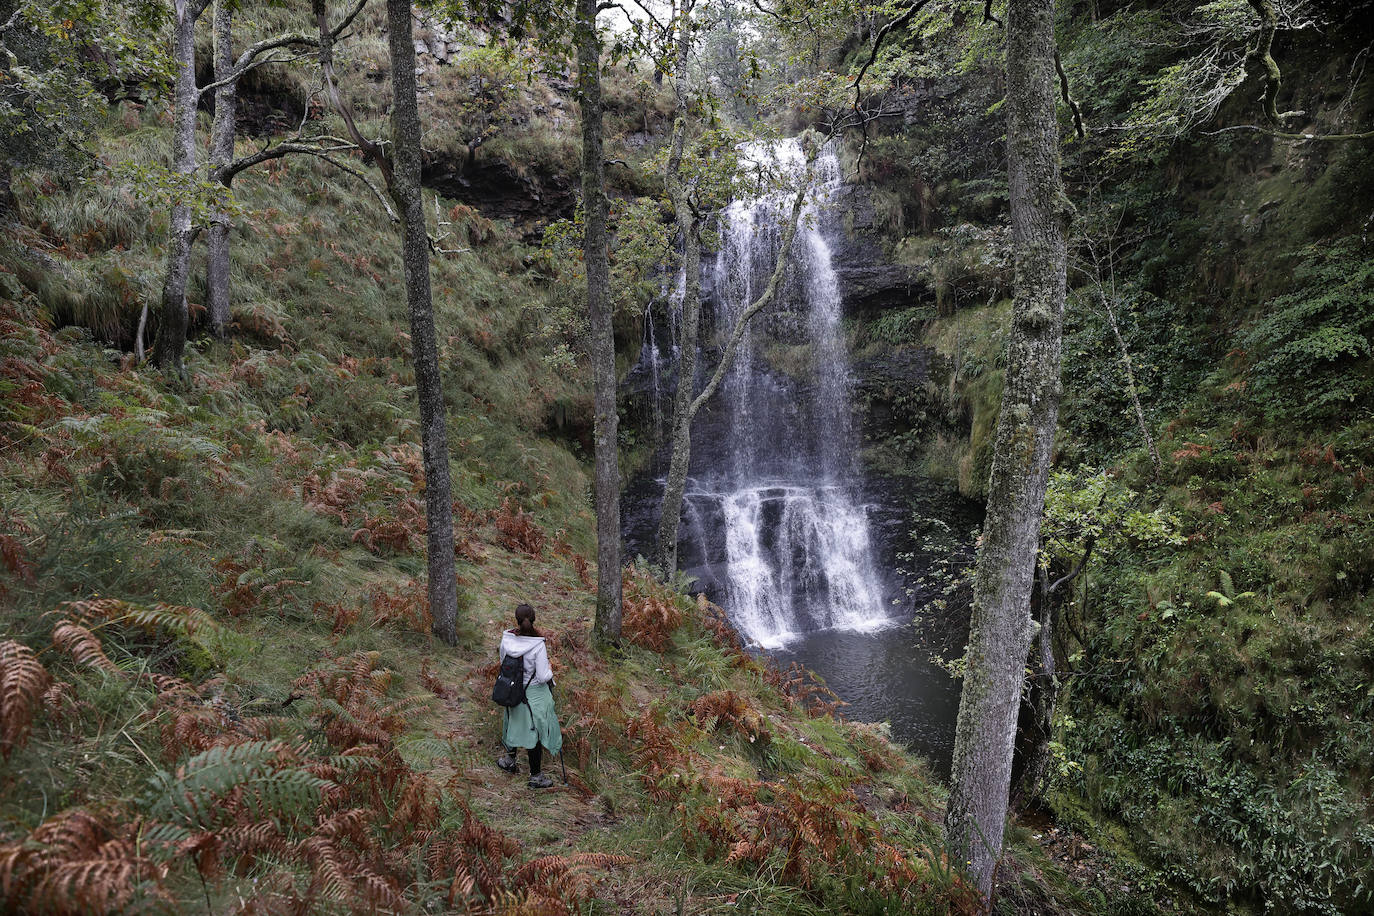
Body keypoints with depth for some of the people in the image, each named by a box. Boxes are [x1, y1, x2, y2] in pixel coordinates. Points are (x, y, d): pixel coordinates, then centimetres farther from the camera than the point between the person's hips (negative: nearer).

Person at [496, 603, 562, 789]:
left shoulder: (507, 639, -13)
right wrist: (550, 669, 0)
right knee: (536, 731, 11)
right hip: (535, 693, -4)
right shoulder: (538, 645, -26)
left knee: (517, 724, 29)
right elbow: (543, 677, -22)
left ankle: (509, 759, 47)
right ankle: (535, 776, 23)